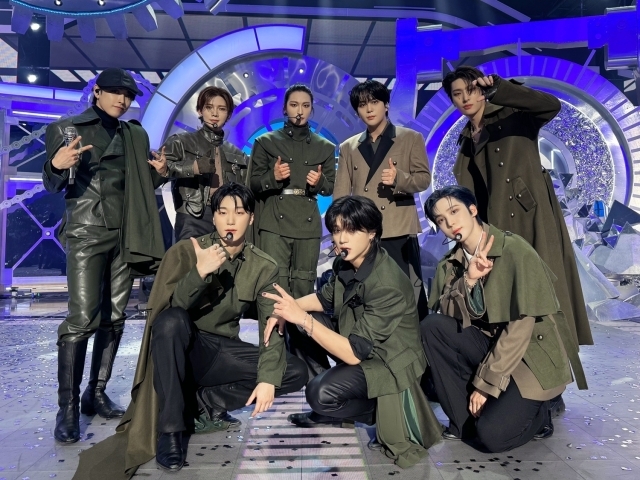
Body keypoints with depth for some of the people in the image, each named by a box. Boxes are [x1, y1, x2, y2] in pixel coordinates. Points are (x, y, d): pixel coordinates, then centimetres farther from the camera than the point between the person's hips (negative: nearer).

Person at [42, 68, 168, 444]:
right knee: (83, 319, -13)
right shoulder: (67, 128, 4)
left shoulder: (136, 135, 15)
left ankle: (96, 393, 17)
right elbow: (54, 186, 0)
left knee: (115, 318, 5)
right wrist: (56, 165, -21)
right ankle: (68, 408, -3)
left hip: (125, 235, 5)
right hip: (87, 232, -4)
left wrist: (160, 172, -4)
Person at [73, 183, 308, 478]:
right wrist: (200, 272, -39)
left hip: (224, 352, 3)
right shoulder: (186, 251, -10)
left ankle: (202, 398, -7)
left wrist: (268, 378, -23)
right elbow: (169, 309, -22)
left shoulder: (264, 267, -4)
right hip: (184, 350, -2)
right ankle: (170, 430, -23)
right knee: (172, 319, -36)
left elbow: (272, 328, -9)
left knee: (296, 373, -15)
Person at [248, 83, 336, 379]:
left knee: (303, 290, 4)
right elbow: (253, 183, 5)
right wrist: (273, 177, -14)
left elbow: (331, 187, 13)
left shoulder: (325, 147, 17)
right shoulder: (265, 142, 11)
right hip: (273, 222, -2)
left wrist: (319, 182, -8)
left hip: (308, 224, 2)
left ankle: (304, 357, 15)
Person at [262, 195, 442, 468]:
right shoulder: (346, 263, -8)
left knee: (320, 394, -27)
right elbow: (325, 298, 11)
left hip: (388, 361, -8)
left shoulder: (387, 284, -31)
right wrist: (287, 309, -8)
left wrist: (302, 318, -34)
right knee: (298, 319, 0)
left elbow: (354, 353, -31)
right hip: (357, 339, 8)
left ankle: (377, 409, 4)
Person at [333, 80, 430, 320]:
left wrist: (400, 178, -18)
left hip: (399, 232, -2)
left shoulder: (411, 138, 8)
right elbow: (341, 195, 11)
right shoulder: (348, 147, 15)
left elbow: (424, 179, 3)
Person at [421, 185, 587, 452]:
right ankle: (464, 419, -5)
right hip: (490, 344, 5)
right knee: (432, 326, -20)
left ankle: (534, 413, 11)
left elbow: (521, 326, -20)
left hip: (532, 354, -5)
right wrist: (468, 280, -26)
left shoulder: (515, 250, -17)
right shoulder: (451, 263, 1)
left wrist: (486, 383, -19)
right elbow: (443, 313, -10)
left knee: (492, 434, -23)